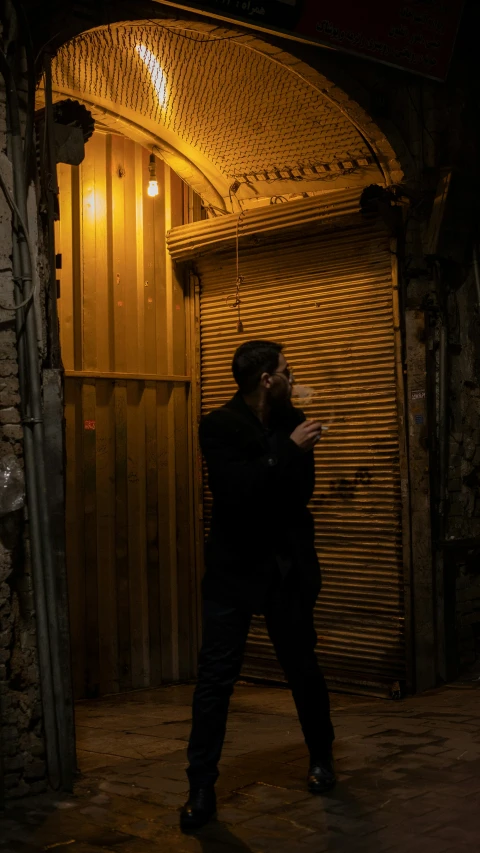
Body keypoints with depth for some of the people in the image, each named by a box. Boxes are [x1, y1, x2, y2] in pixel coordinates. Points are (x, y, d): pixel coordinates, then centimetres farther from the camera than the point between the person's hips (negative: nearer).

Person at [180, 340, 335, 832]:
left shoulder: (291, 422, 4)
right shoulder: (219, 426, -9)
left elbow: (301, 491, 9)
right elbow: (236, 490, -23)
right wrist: (289, 449, -21)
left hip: (287, 565, 3)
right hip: (235, 568, -3)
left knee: (303, 668, 11)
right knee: (215, 676, -4)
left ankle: (321, 758, 33)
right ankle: (201, 788, 6)